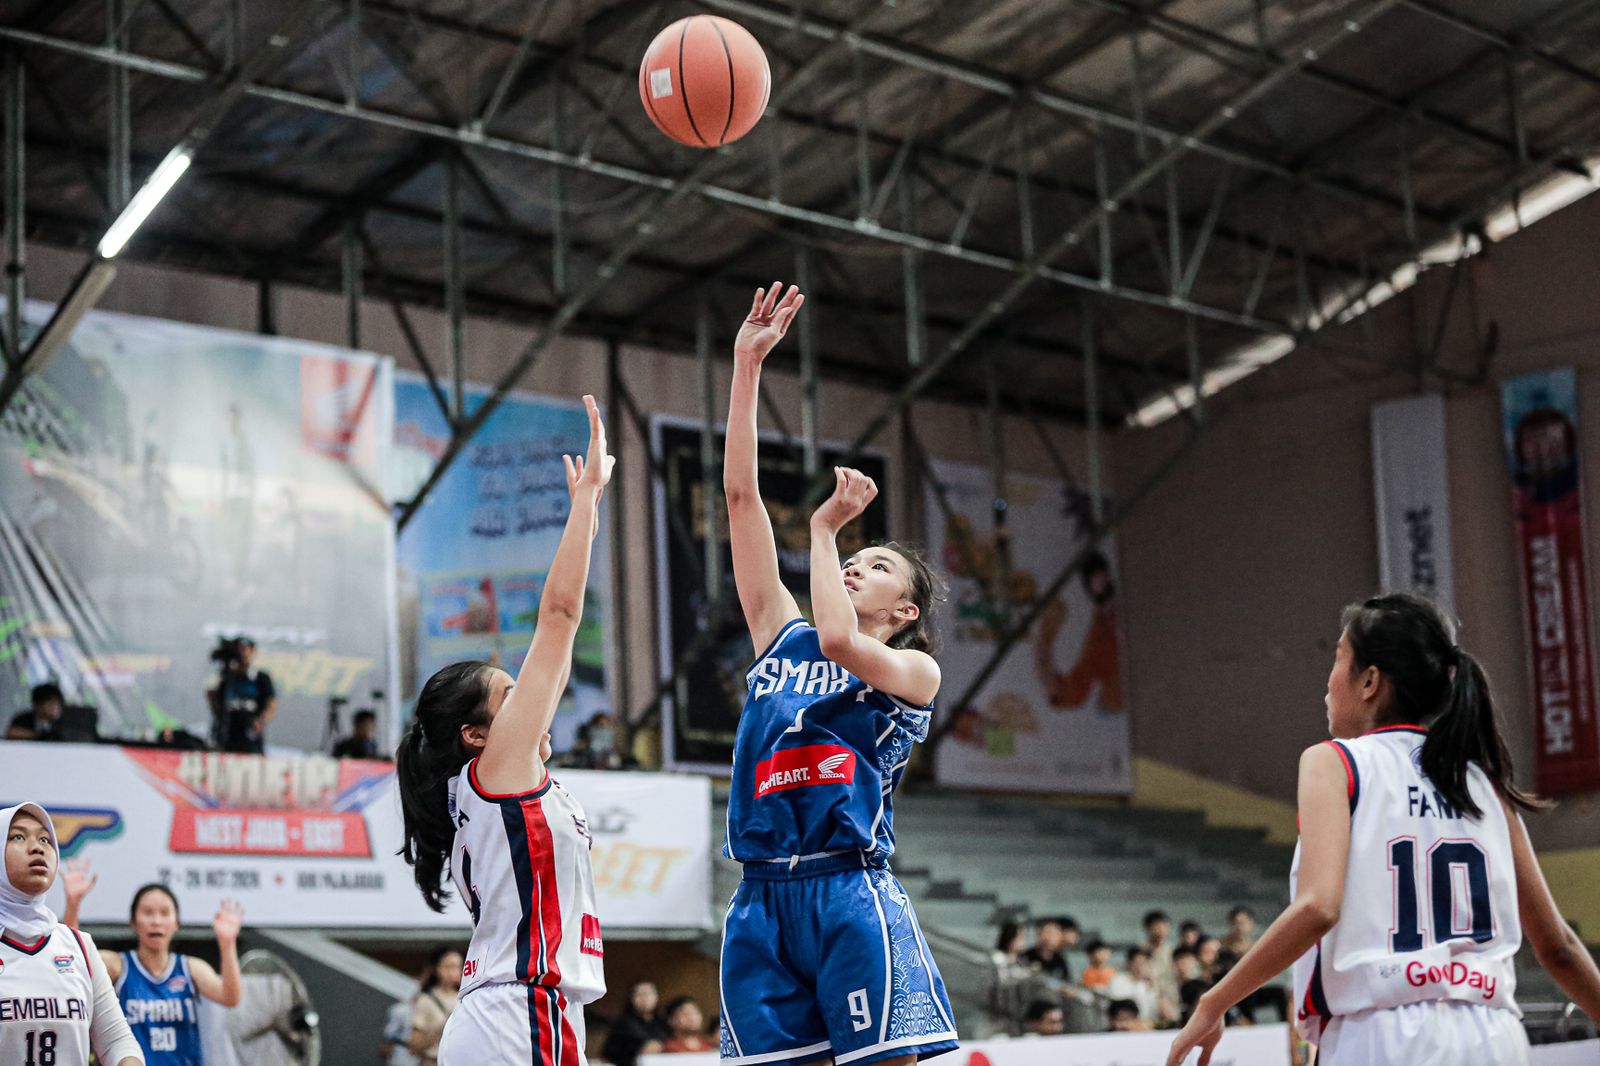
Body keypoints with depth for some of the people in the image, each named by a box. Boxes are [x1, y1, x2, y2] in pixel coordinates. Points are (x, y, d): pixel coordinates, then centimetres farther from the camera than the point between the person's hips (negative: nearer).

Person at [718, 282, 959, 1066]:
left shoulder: (917, 670, 7)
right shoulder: (780, 639, 18)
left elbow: (839, 641, -16)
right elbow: (740, 493, 15)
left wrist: (824, 530, -1)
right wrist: (746, 363, 11)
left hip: (850, 894, -4)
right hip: (762, 903, 4)